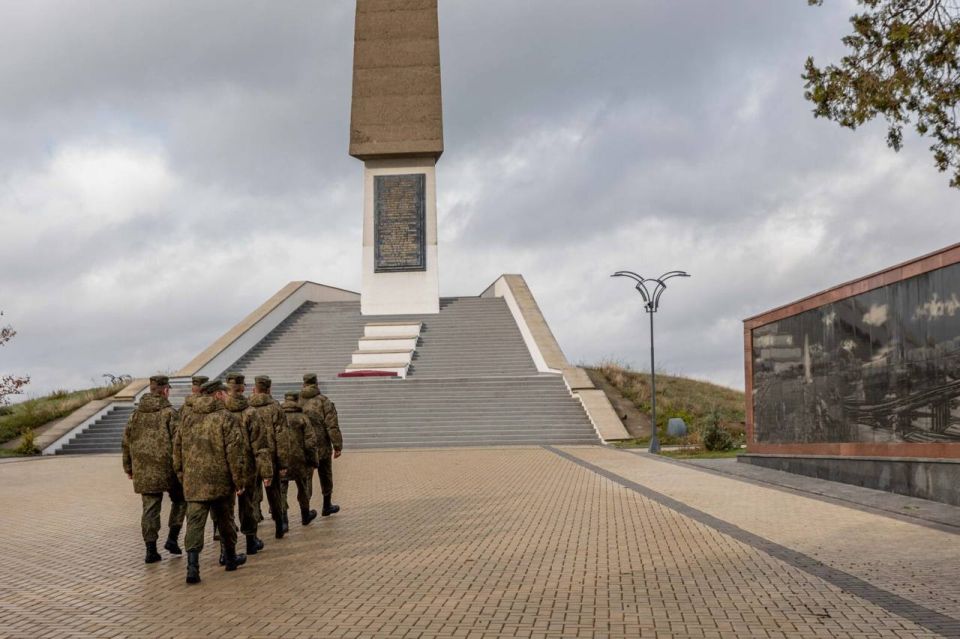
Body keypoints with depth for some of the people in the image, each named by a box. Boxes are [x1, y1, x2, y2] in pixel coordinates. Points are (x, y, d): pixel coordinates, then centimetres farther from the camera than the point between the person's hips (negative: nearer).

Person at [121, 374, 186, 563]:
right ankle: (172, 538, 8)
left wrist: (128, 466, 20)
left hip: (143, 469, 5)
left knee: (150, 508, 8)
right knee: (179, 500, 16)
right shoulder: (169, 412, -10)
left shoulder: (137, 413, 8)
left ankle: (151, 549, 7)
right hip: (167, 467, -4)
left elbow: (127, 439, 12)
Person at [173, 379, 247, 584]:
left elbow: (177, 450, 14)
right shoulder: (227, 418, -8)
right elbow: (234, 452, -13)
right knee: (225, 521, 13)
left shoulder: (188, 420, 11)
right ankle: (230, 558, 29)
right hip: (221, 481, -3)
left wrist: (182, 476, 22)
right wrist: (239, 480, -8)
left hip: (193, 482, 4)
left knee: (195, 522, 0)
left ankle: (192, 565, -12)